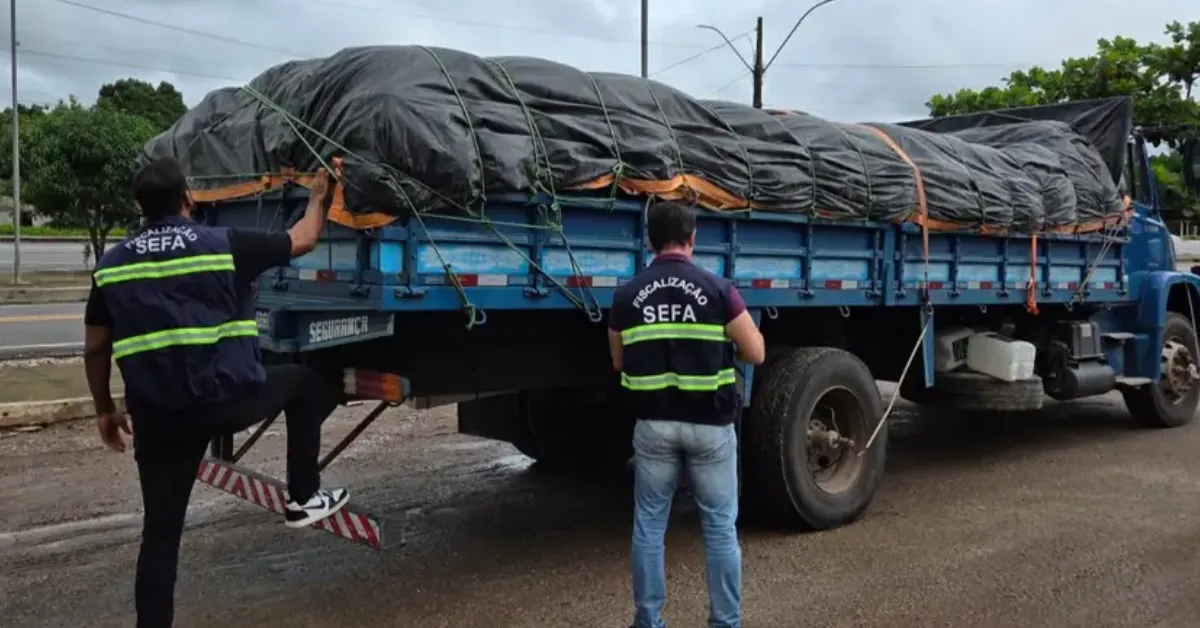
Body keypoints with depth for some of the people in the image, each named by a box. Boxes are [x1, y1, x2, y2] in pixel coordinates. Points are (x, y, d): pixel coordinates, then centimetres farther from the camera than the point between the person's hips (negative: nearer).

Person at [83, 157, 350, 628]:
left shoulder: (111, 265, 9)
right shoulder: (226, 245, -1)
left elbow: (95, 348, 13)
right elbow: (303, 240, 12)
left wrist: (104, 410, 25)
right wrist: (318, 197, 30)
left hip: (158, 415, 3)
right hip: (230, 398, -3)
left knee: (161, 530, 15)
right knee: (303, 382, 25)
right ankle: (304, 498, 27)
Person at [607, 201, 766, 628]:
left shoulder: (626, 296, 0)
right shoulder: (717, 290, -8)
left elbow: (620, 362, 11)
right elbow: (756, 353, -3)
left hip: (653, 423, 2)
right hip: (709, 424, -2)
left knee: (649, 524, 12)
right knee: (720, 526, 9)